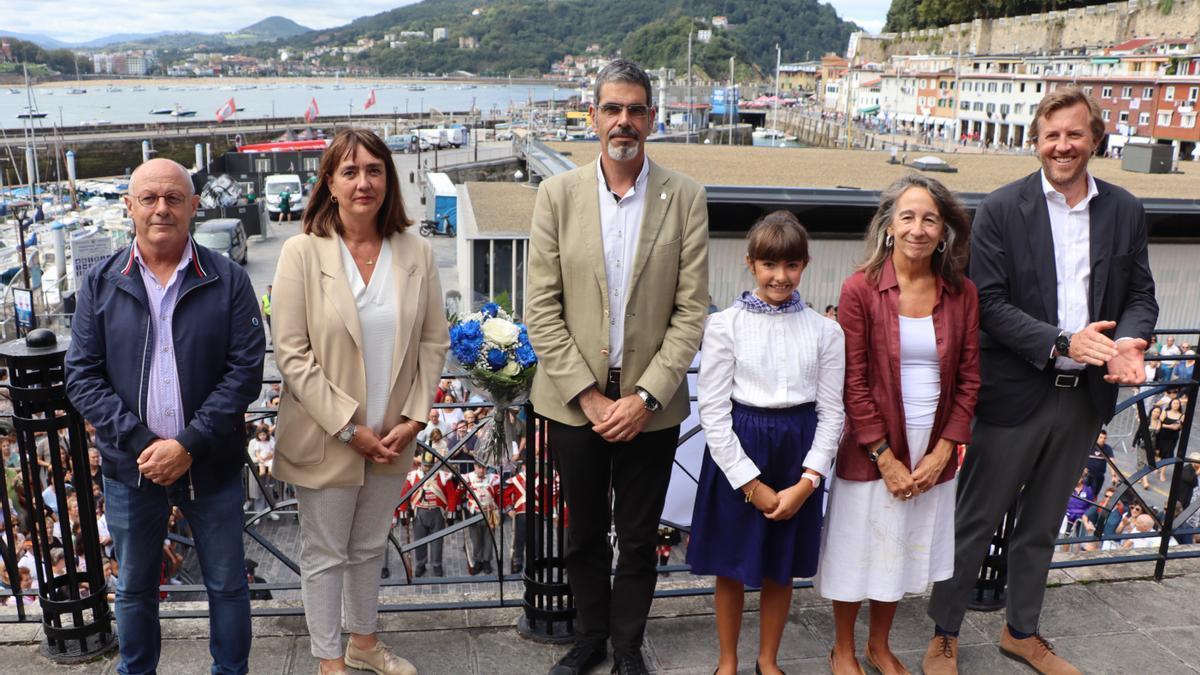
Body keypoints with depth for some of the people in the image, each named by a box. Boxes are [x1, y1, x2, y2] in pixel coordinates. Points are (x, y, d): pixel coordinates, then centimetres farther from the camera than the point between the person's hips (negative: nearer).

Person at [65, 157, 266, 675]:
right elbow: (82, 376, -2)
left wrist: (189, 445, -17)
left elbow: (246, 370, -10)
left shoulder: (228, 281, -5)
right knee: (134, 588, 19)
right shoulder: (101, 284, 0)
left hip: (212, 467, -1)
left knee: (227, 585, 12)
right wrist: (140, 444, -14)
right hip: (129, 469, 2)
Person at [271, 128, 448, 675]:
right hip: (325, 439, -3)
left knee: (370, 546, 21)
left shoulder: (415, 252, -3)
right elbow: (291, 353, -14)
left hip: (392, 438, 3)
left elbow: (434, 341, 2)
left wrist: (413, 417, -7)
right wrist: (349, 427, -16)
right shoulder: (302, 252, -12)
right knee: (324, 554, 13)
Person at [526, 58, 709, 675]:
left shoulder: (685, 198, -4)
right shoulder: (557, 194, -2)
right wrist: (588, 396, -10)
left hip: (650, 405, 0)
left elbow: (691, 311, -5)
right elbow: (542, 309, -4)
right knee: (583, 534, 17)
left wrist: (645, 397, -13)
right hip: (575, 401, 1)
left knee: (638, 538, 13)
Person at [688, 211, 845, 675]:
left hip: (798, 455, 2)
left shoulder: (825, 331, 1)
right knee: (731, 568, 11)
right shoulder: (725, 325, -7)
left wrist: (807, 482, -8)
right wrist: (751, 484, -11)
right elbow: (713, 409, -8)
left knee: (781, 570, 15)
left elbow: (831, 411, 3)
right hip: (736, 452, -2)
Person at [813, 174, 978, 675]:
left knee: (903, 554, 18)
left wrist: (941, 452, -6)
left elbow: (968, 379, 2)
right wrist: (886, 458, -13)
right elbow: (853, 383, -12)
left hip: (932, 455, 4)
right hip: (871, 454, -3)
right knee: (857, 553, 11)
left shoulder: (961, 293, -1)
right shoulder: (861, 289, -12)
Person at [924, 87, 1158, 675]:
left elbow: (1140, 294, 8)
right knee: (974, 520, 6)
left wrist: (1129, 341, -14)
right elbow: (988, 301, -13)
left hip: (1085, 396, 5)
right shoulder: (1001, 209, -8)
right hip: (1016, 391, -4)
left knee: (1042, 523, 19)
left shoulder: (1125, 211, 6)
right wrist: (1062, 343, -23)